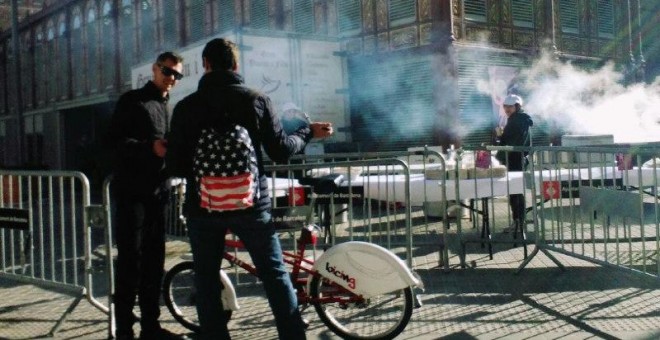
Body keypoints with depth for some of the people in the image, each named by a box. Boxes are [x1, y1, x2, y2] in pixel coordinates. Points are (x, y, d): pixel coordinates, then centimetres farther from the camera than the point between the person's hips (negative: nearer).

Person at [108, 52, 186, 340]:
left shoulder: (167, 107, 20)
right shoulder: (132, 101, -2)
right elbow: (115, 140, -12)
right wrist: (150, 146, -24)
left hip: (156, 191, 7)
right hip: (131, 191, -7)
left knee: (154, 260, 8)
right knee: (130, 259, -8)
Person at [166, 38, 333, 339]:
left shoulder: (186, 106, -2)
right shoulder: (256, 100, -2)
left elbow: (174, 166, -3)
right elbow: (281, 150, -2)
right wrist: (309, 132, 15)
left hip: (203, 206, 0)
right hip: (250, 203, 0)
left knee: (207, 283, 12)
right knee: (276, 276, 11)